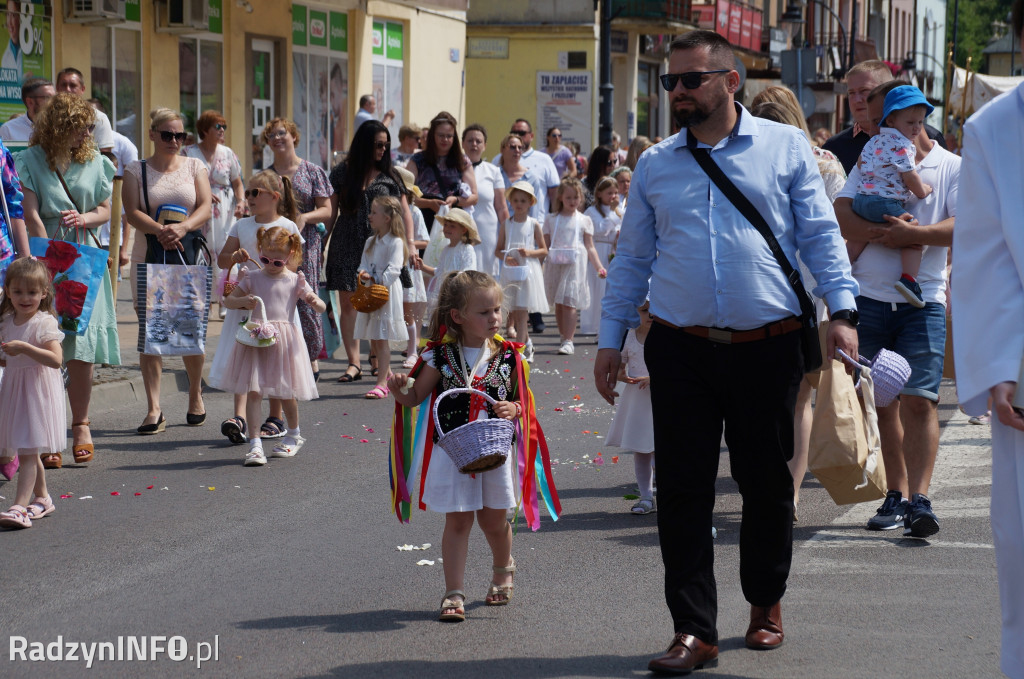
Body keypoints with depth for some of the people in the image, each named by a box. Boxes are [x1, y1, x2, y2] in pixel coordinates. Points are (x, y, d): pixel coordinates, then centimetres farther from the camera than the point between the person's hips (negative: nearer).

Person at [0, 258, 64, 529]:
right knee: (28, 452, 16)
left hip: (38, 392, -8)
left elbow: (56, 359, -25)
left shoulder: (44, 323, -13)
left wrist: (25, 348, -32)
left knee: (28, 451, -12)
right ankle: (41, 498, 31)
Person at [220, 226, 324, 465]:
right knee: (253, 391, -8)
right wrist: (243, 301, -11)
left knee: (286, 392, 9)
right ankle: (255, 444, -7)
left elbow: (321, 307, 3)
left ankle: (294, 435, 33)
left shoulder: (295, 281, 4)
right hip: (256, 338, 1)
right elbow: (228, 300, 11)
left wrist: (315, 301, -22)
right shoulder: (253, 278, 8)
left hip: (283, 340, -1)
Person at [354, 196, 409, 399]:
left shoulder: (395, 243, -10)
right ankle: (388, 374, 25)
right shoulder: (371, 242, 15)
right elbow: (364, 264, 11)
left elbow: (393, 270, -17)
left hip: (387, 292, -8)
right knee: (373, 339, 10)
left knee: (382, 338, -10)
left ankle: (382, 383, -10)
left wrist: (377, 282, -23)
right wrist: (364, 274, -11)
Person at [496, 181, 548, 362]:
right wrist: (505, 257, -12)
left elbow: (544, 250, 4)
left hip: (528, 271, -3)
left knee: (521, 313, -11)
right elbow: (497, 250, 9)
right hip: (510, 271, 3)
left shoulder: (534, 225, 1)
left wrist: (530, 252, -14)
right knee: (513, 314, 8)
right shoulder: (506, 224, 6)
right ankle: (527, 343, 29)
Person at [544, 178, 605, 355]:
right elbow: (545, 246, 10)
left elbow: (590, 247, 7)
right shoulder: (552, 220, 10)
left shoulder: (584, 221, 7)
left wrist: (599, 267, -3)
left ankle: (568, 341, -11)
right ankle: (564, 338, 20)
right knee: (558, 304, 7)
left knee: (569, 302, -11)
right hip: (554, 265, 3)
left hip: (575, 265, -3)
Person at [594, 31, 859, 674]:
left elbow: (821, 235, 3)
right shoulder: (655, 165, 10)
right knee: (682, 489, -2)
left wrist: (841, 311, -8)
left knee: (767, 483, 9)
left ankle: (766, 602, 31)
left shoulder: (785, 147, 4)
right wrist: (610, 341, 11)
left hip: (768, 348, -1)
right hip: (682, 350, 2)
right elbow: (632, 259, 15)